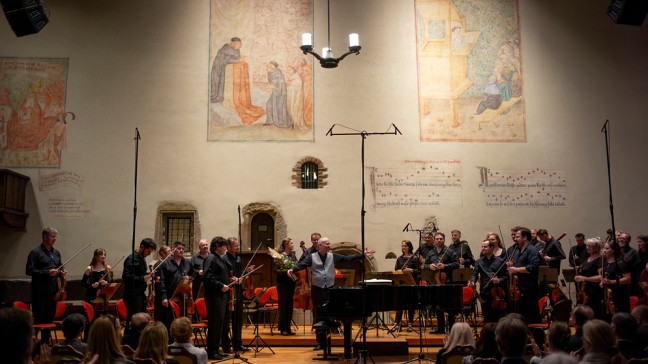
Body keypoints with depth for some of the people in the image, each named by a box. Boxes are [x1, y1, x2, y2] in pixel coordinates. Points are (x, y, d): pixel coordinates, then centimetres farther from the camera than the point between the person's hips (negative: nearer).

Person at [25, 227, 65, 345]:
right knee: (38, 319, -3)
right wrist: (47, 273, -21)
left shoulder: (57, 253, 14)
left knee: (49, 319, 12)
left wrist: (61, 273, 2)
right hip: (40, 292, -6)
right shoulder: (36, 252, -7)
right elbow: (29, 271, -14)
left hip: (53, 291, 6)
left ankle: (45, 343, 22)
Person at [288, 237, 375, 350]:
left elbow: (348, 258, 5)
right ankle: (320, 341, 12)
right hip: (317, 290, -2)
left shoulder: (333, 256, 7)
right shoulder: (312, 257, 0)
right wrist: (292, 270, -32)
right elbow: (301, 265, -12)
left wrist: (363, 255, 0)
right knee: (318, 316, 3)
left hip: (330, 289, 2)